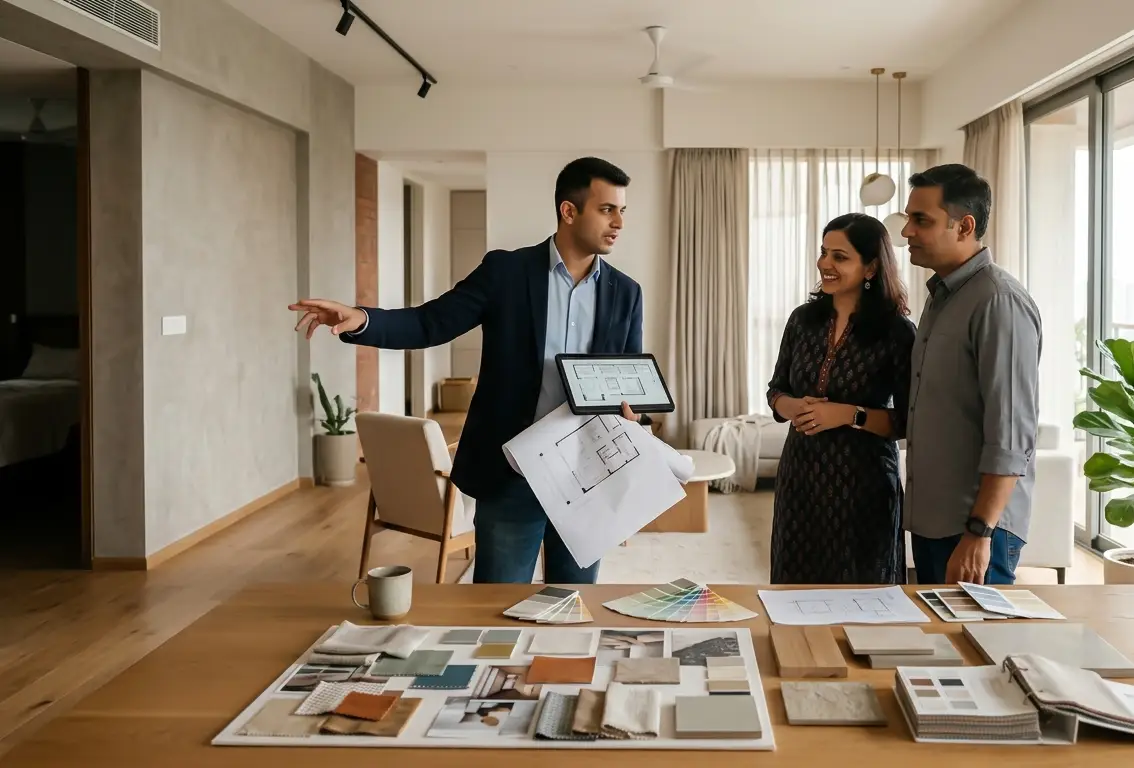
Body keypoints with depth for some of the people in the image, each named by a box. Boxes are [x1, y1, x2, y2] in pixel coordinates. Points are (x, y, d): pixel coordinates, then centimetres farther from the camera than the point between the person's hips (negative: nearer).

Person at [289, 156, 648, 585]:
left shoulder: (624, 293, 6)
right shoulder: (505, 271, -3)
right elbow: (430, 323, -5)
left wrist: (631, 410, -14)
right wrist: (361, 320, -23)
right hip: (511, 473, -3)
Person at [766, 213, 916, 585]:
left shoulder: (897, 331, -9)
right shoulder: (803, 319, 4)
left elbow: (909, 421, -9)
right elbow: (775, 391, 12)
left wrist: (850, 415, -20)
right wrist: (794, 407, -9)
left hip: (862, 481, -4)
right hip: (800, 475, 4)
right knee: (796, 586, 11)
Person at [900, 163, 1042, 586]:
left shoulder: (998, 302, -16)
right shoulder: (941, 296, 12)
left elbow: (1010, 436, -20)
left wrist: (979, 532, -22)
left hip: (975, 524, -8)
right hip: (931, 518, 8)